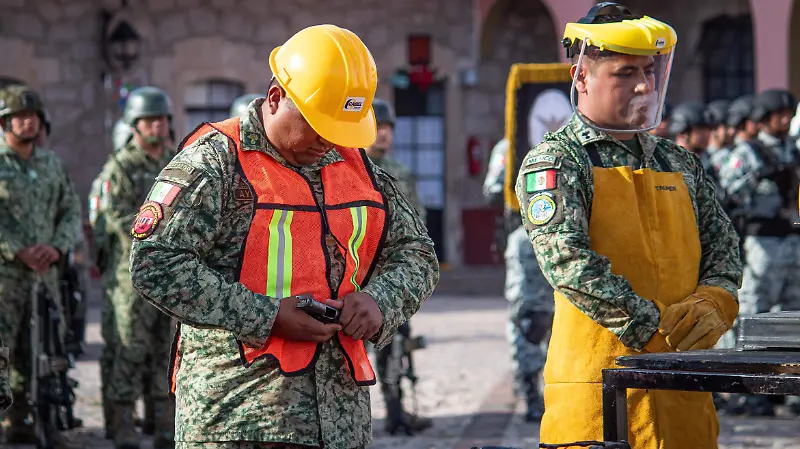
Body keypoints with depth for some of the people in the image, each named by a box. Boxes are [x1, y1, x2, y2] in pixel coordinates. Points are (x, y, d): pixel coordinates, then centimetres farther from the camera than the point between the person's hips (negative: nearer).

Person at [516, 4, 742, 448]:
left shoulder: (681, 164, 18)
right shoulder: (555, 161, -2)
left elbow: (724, 249, 17)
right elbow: (569, 263, -15)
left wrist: (711, 307, -5)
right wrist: (656, 327, -19)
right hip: (598, 388, -6)